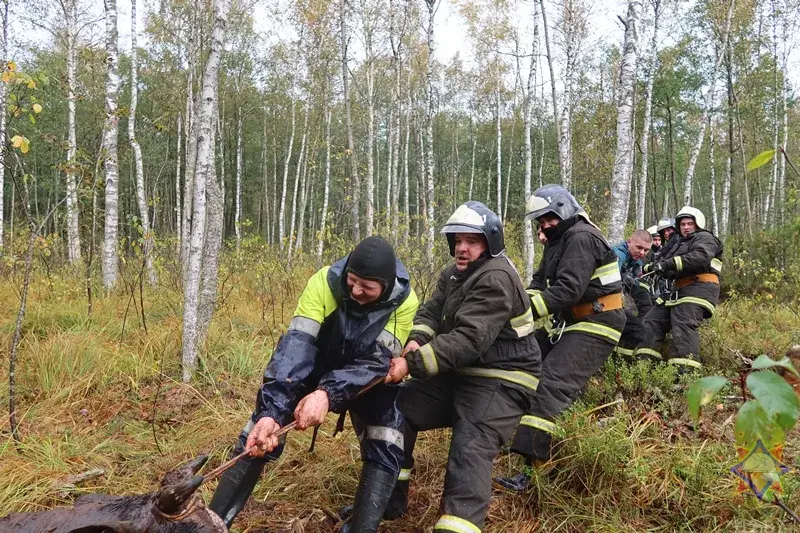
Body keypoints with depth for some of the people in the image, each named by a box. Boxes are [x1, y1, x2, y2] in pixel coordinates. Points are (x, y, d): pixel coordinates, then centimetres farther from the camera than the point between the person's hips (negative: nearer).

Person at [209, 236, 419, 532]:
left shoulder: (404, 301, -27)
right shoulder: (325, 281, -29)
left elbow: (377, 360, -30)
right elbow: (296, 345, -35)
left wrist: (328, 394, -47)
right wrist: (271, 411, -46)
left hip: (368, 381, 1)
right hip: (317, 368, -1)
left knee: (384, 448, -16)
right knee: (259, 438, -10)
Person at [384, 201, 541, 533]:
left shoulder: (496, 279, -21)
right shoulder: (454, 273, 12)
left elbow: (469, 340, -30)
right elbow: (430, 312, 5)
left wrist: (412, 363, -32)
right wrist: (416, 341, -19)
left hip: (499, 381, -9)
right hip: (458, 373, 9)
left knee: (470, 450, -26)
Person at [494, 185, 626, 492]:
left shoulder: (581, 237, -16)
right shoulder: (559, 240, 17)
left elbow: (568, 289, -26)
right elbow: (541, 280, 11)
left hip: (596, 325, -11)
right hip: (575, 321, 11)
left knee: (552, 384, -20)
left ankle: (533, 468, -24)